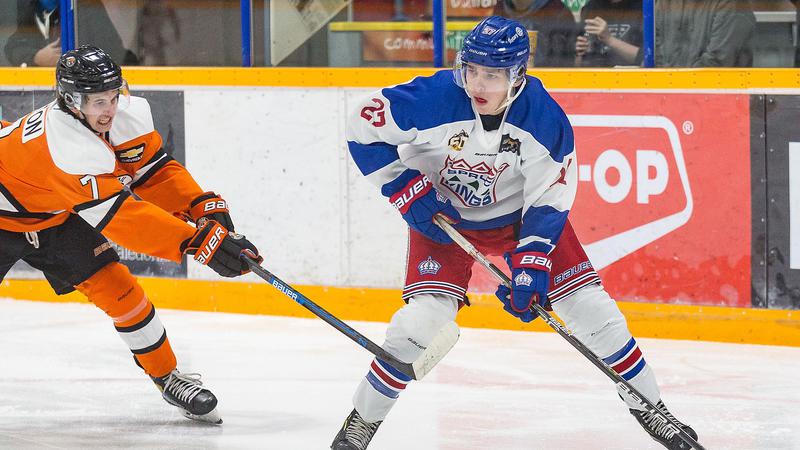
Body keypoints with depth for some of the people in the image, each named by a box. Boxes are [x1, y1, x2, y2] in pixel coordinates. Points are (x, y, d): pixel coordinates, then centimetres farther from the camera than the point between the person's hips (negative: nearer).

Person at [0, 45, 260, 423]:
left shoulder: (125, 115, -19)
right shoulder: (65, 142, -42)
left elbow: (154, 170, -6)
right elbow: (124, 215, -44)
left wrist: (206, 208, -23)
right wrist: (201, 242, -46)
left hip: (57, 215, 6)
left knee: (115, 287, -4)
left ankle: (167, 377, 7)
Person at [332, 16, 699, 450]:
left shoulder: (544, 118, -24)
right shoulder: (435, 98, -29)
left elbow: (548, 201, -17)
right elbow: (363, 126, -19)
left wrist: (532, 262, -27)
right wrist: (407, 190, -22)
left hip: (518, 215, 2)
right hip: (441, 214, -2)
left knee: (591, 308, -4)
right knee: (425, 317, -19)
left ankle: (650, 410, 13)